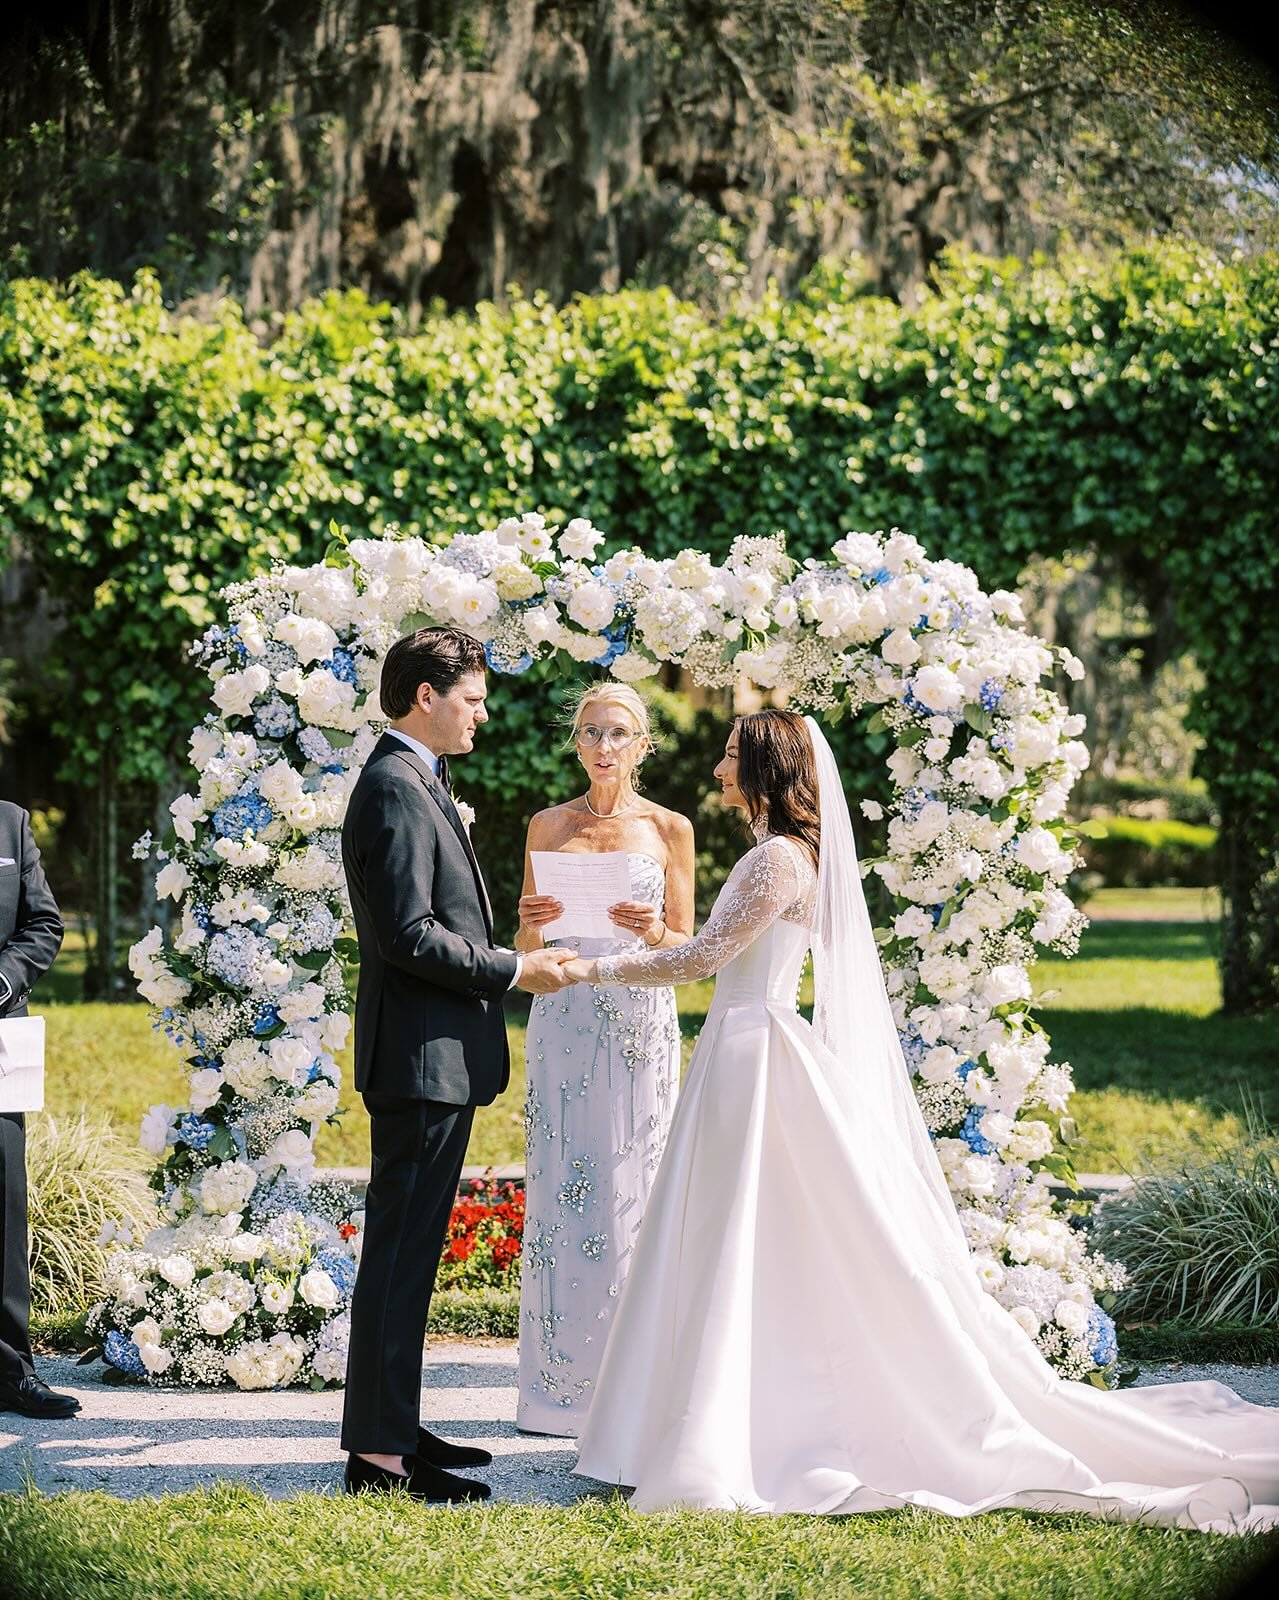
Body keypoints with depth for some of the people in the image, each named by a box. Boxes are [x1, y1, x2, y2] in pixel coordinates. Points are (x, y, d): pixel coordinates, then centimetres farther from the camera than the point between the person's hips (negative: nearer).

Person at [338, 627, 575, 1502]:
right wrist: (513, 970, -14)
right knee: (401, 1249, -7)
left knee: (409, 1248, 14)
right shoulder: (397, 788, -16)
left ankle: (395, 1427, 22)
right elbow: (409, 935, -22)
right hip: (422, 1057, -11)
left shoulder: (418, 783, 18)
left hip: (436, 1058, 11)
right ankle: (379, 1453, -4)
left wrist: (507, 954, 15)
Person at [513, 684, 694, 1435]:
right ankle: (563, 1379, 6)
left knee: (633, 1188, -3)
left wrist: (653, 930, -14)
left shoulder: (669, 828, 5)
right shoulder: (548, 826, 9)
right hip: (564, 1021, 1)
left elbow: (687, 946, 7)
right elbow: (525, 947, 12)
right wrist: (533, 923, -10)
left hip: (641, 1023, -1)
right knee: (562, 1186, -2)